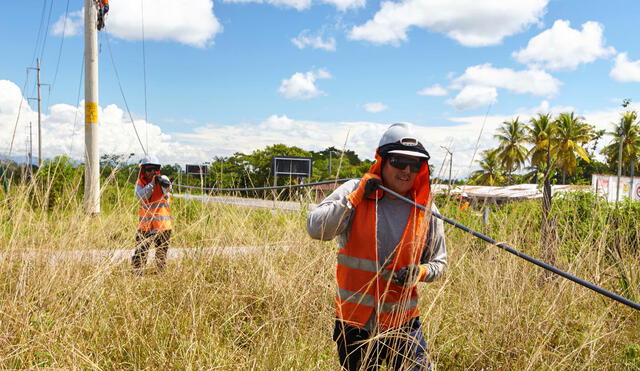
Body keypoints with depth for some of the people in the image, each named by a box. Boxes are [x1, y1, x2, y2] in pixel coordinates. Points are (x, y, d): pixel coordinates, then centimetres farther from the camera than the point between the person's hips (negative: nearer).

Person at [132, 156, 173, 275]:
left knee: (162, 254, 13)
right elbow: (141, 197, -15)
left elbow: (167, 187, -23)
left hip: (162, 224, 0)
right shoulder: (139, 183, 3)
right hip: (145, 225, 0)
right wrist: (152, 183, -18)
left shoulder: (162, 179, -1)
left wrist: (164, 183, -44)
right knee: (140, 253, -6)